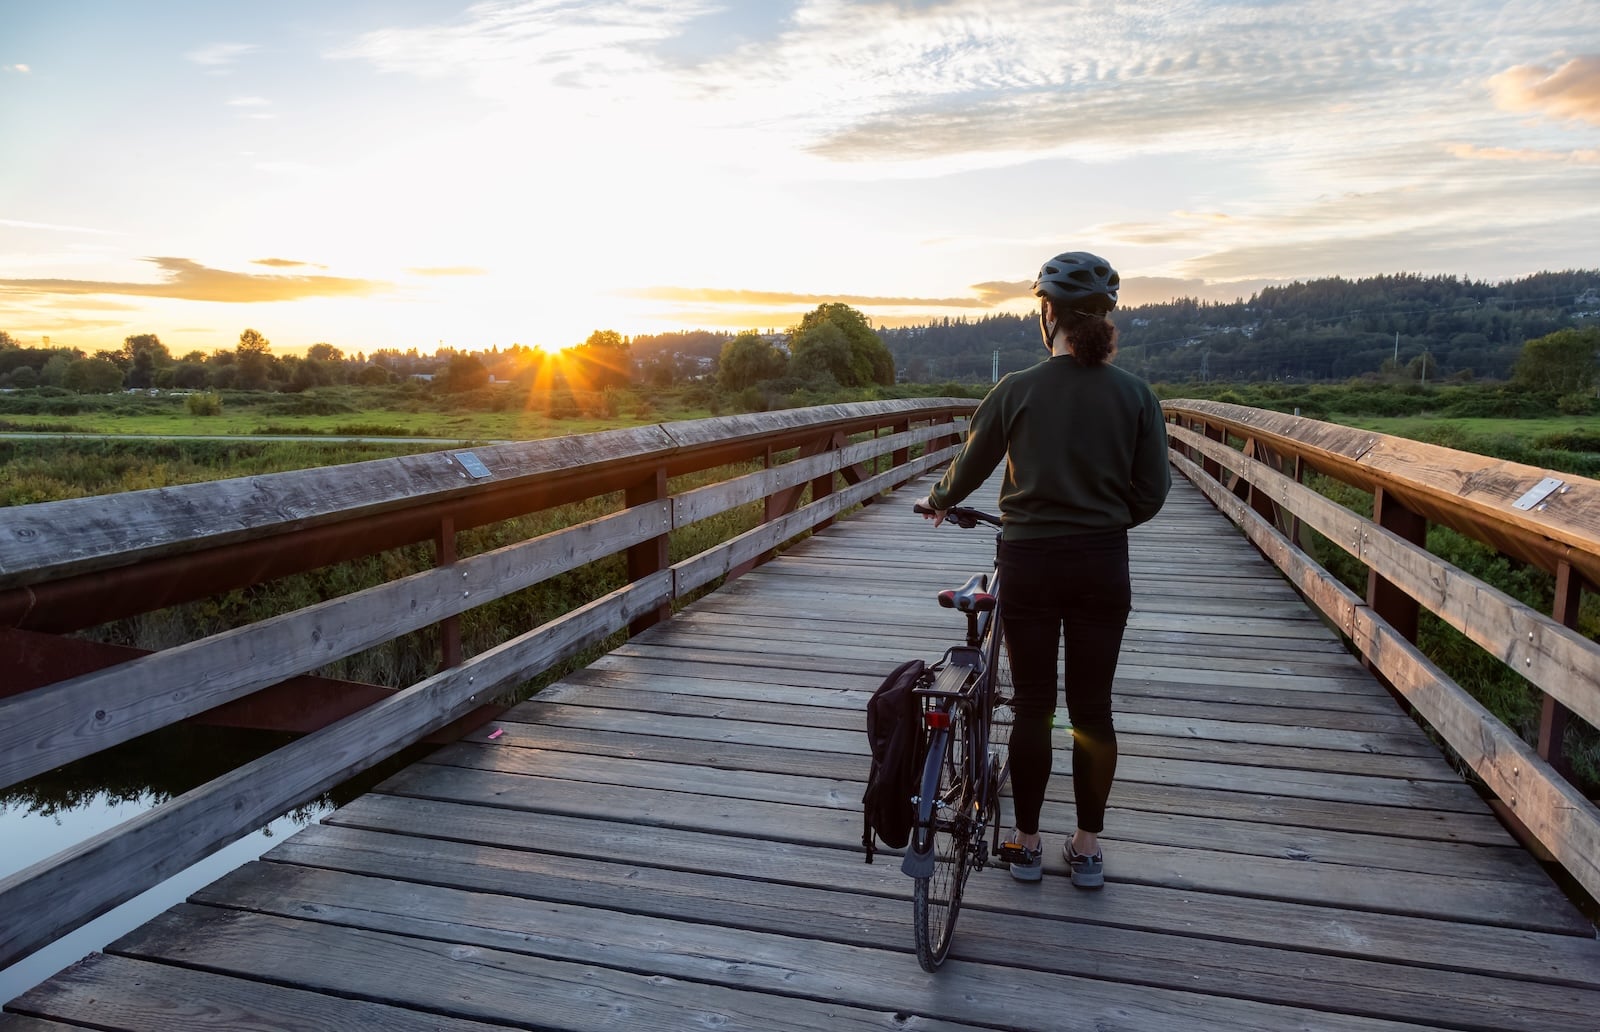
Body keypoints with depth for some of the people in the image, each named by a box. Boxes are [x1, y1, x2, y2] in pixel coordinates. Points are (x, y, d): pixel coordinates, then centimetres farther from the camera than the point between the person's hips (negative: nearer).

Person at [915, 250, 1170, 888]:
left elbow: (970, 468, 4)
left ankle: (1027, 844, 23)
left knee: (1032, 706, 11)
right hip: (1103, 567, 2)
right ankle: (1088, 847, 24)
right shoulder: (1135, 394, -3)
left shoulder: (1017, 391, -8)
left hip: (1028, 564, -1)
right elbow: (1151, 493, 0)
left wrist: (939, 501, 25)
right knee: (1092, 709, 13)